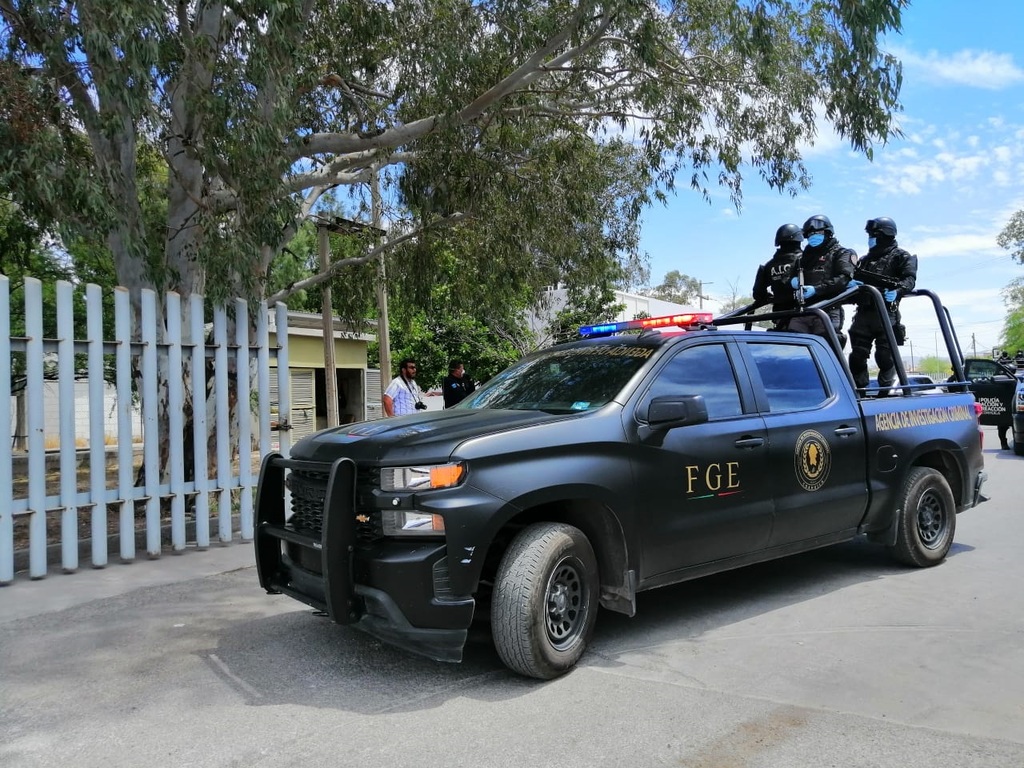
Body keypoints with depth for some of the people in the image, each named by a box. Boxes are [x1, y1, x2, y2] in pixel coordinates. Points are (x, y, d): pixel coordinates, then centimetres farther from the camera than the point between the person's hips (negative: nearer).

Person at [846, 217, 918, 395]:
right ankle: (858, 391, 7)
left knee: (885, 355, -9)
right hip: (863, 313, 6)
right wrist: (852, 284, -5)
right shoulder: (865, 260, 28)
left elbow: (910, 279, -5)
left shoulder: (901, 257, 9)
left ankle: (886, 392, -5)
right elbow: (854, 278, 21)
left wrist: (897, 290, -27)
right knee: (857, 355, 1)